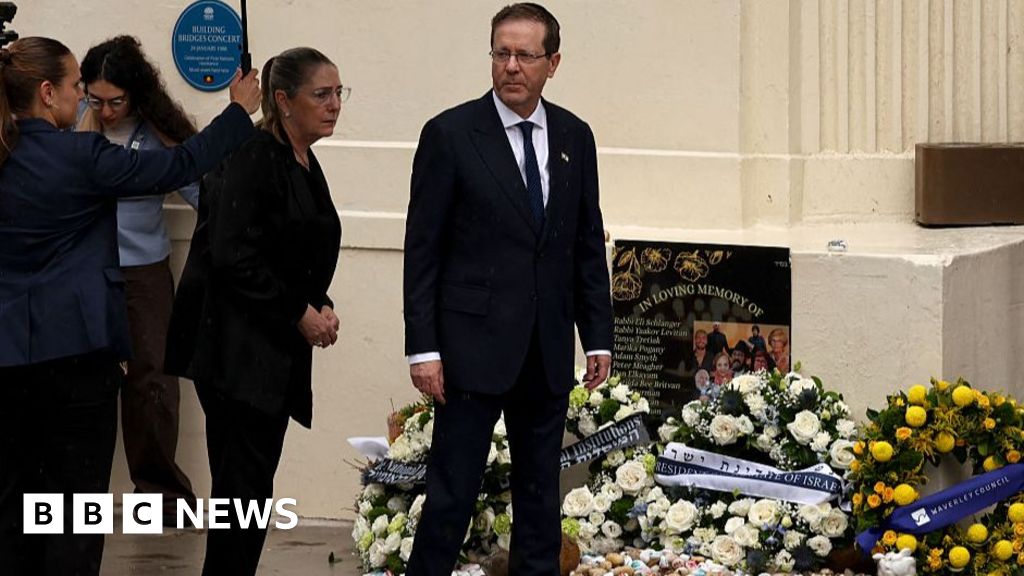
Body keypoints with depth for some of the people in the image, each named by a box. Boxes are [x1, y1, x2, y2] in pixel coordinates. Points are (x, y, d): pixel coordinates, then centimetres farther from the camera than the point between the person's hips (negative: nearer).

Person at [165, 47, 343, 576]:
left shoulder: (305, 164, 14)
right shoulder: (252, 159, -15)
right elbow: (235, 259, -20)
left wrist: (320, 307, 4)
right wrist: (301, 313, -14)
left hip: (277, 349, 9)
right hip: (237, 348, -9)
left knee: (248, 482, 11)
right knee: (245, 479, -8)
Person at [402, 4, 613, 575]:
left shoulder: (574, 137, 7)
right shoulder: (451, 134, -6)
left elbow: (588, 245, 12)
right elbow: (423, 249, -6)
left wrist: (598, 336, 8)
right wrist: (424, 348, -10)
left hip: (548, 351, 4)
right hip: (475, 345, -4)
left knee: (541, 491, 11)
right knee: (452, 491, -3)